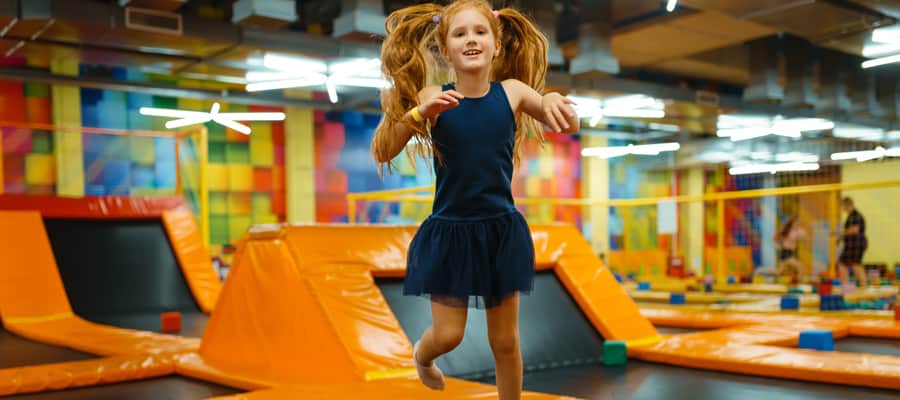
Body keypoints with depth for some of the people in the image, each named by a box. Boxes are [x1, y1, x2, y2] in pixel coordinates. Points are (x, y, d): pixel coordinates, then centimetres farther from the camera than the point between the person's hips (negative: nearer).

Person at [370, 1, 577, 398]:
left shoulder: (512, 91, -6)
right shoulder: (433, 98, -10)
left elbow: (568, 125, -10)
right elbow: (381, 153, -14)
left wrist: (553, 102, -32)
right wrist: (418, 111, -29)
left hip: (501, 230, 2)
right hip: (450, 231, -1)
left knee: (506, 342, 10)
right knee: (447, 335, 5)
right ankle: (421, 353, 41)